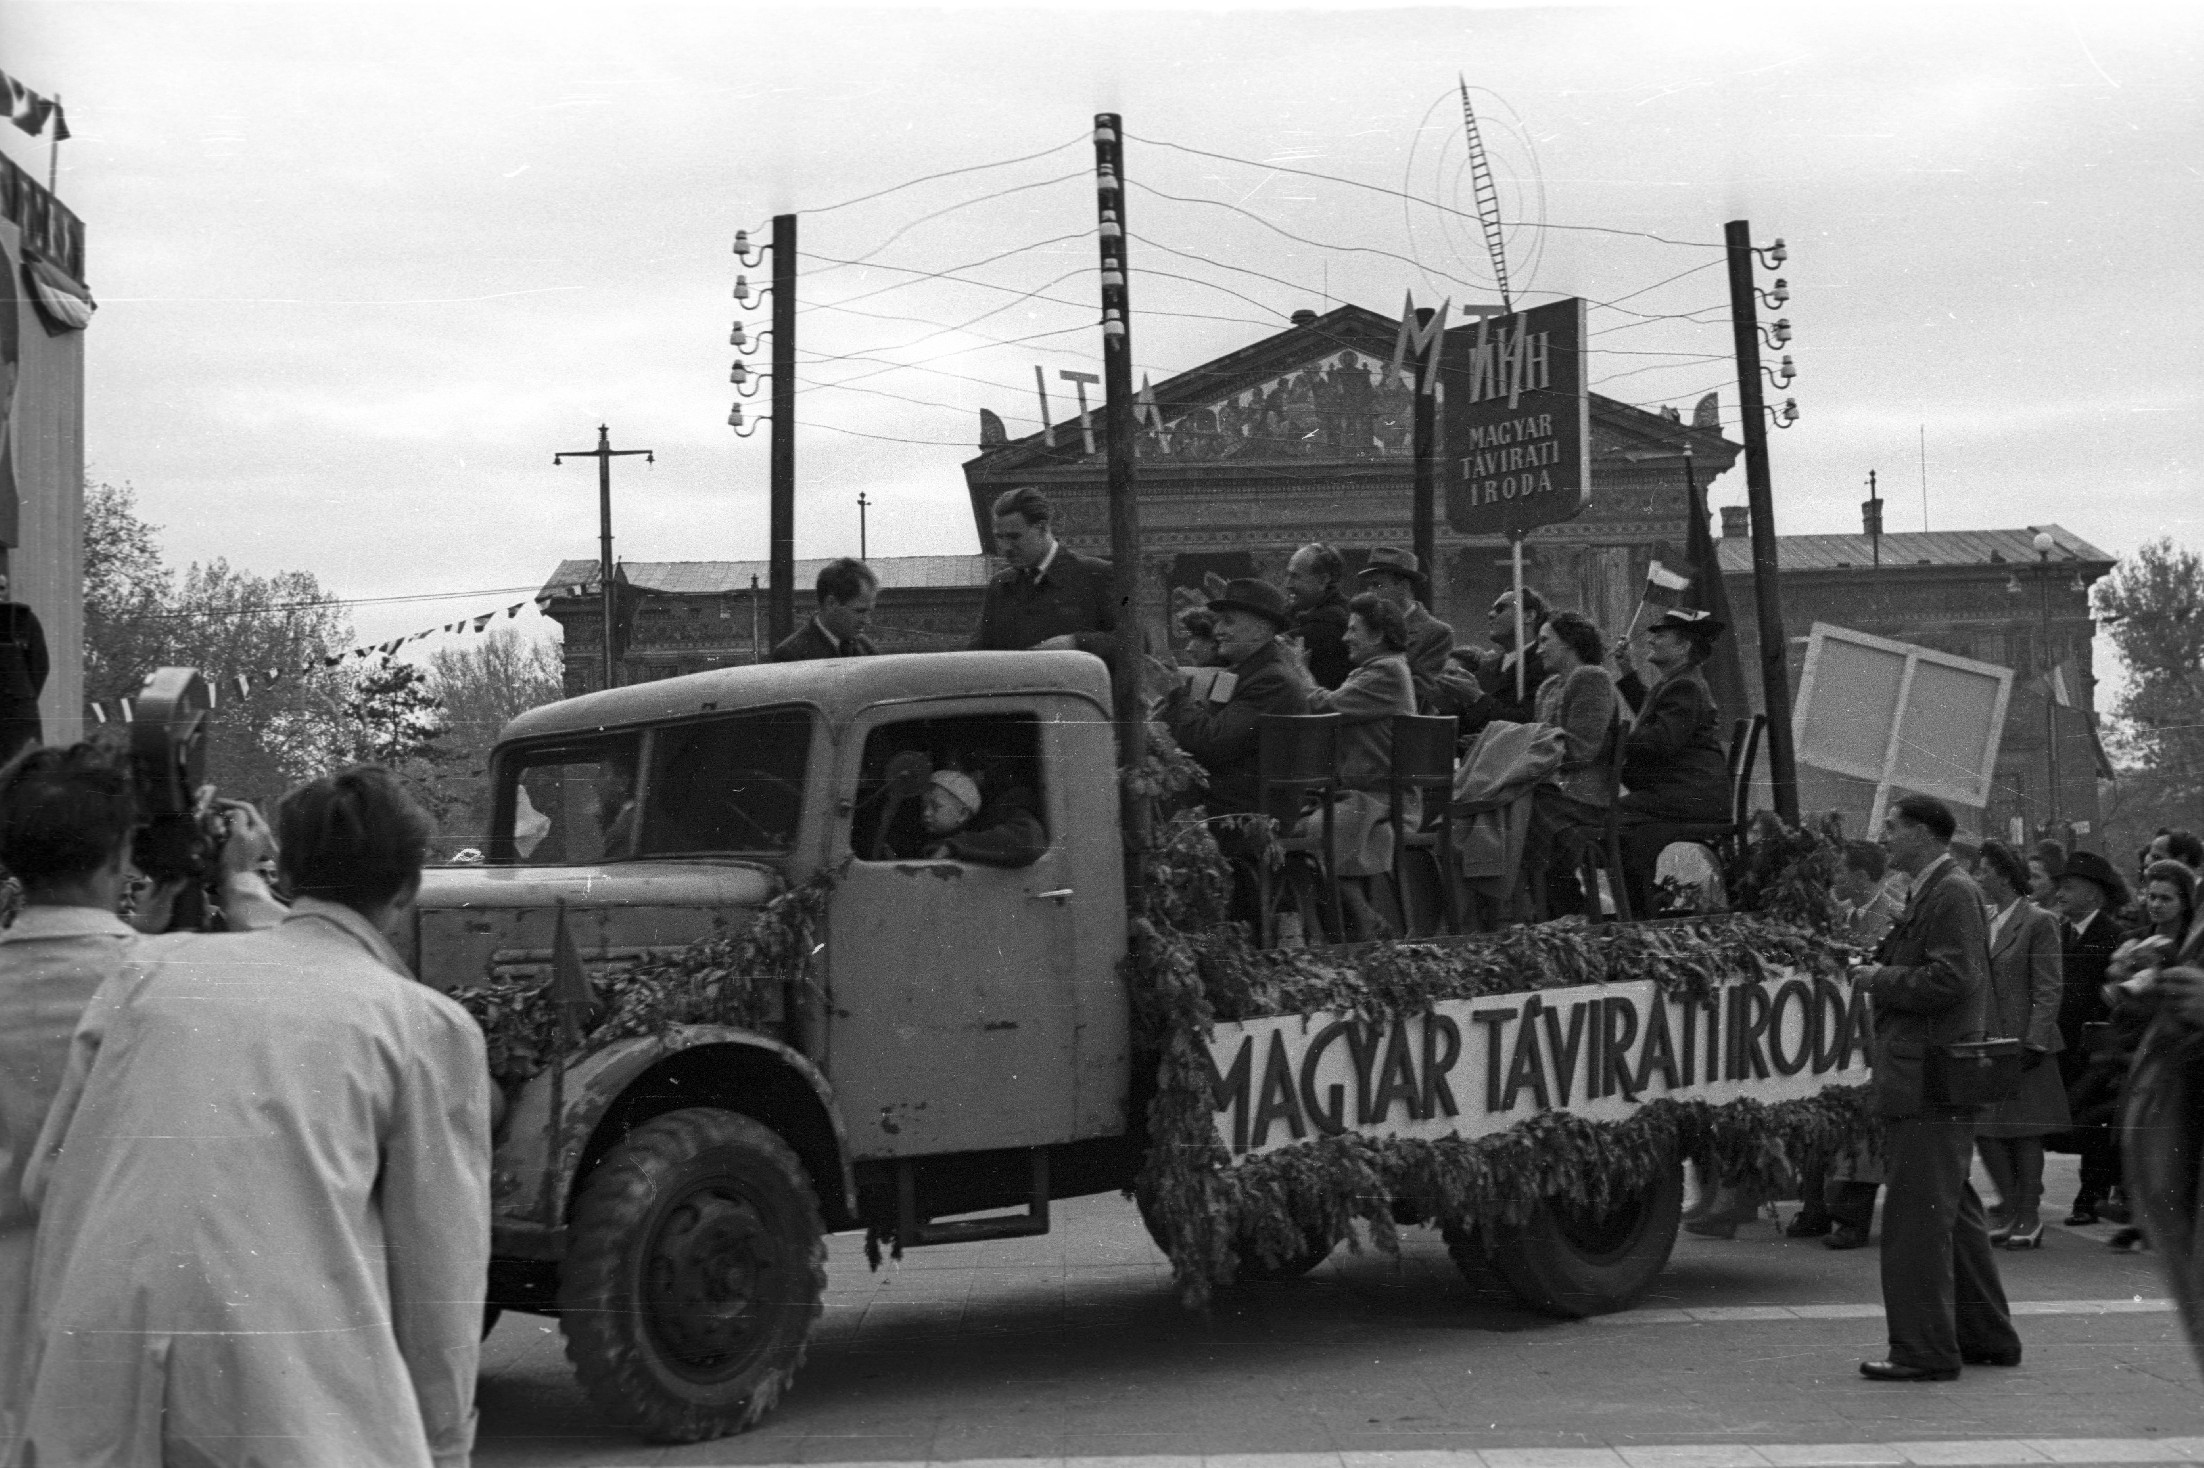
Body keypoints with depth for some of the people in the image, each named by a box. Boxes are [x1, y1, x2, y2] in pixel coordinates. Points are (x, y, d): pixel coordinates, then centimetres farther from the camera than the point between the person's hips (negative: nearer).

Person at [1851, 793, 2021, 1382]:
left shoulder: (1953, 894, -13)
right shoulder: (1933, 893, 19)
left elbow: (1952, 979, -22)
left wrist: (1882, 979, -12)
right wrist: (1881, 973, 10)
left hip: (1929, 1083, -11)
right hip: (1933, 1076, 11)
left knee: (1916, 1217, -7)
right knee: (1954, 1213, 16)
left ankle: (1924, 1350, -3)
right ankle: (1987, 1337, 25)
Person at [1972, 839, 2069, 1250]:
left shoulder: (2039, 923, -7)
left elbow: (2047, 991, -10)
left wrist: (2032, 1045, -17)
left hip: (2023, 1044, -6)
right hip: (1983, 1044, 6)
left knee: (2025, 1133, 2)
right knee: (1985, 1132, 6)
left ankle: (2028, 1218, 12)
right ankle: (2012, 1207, 21)